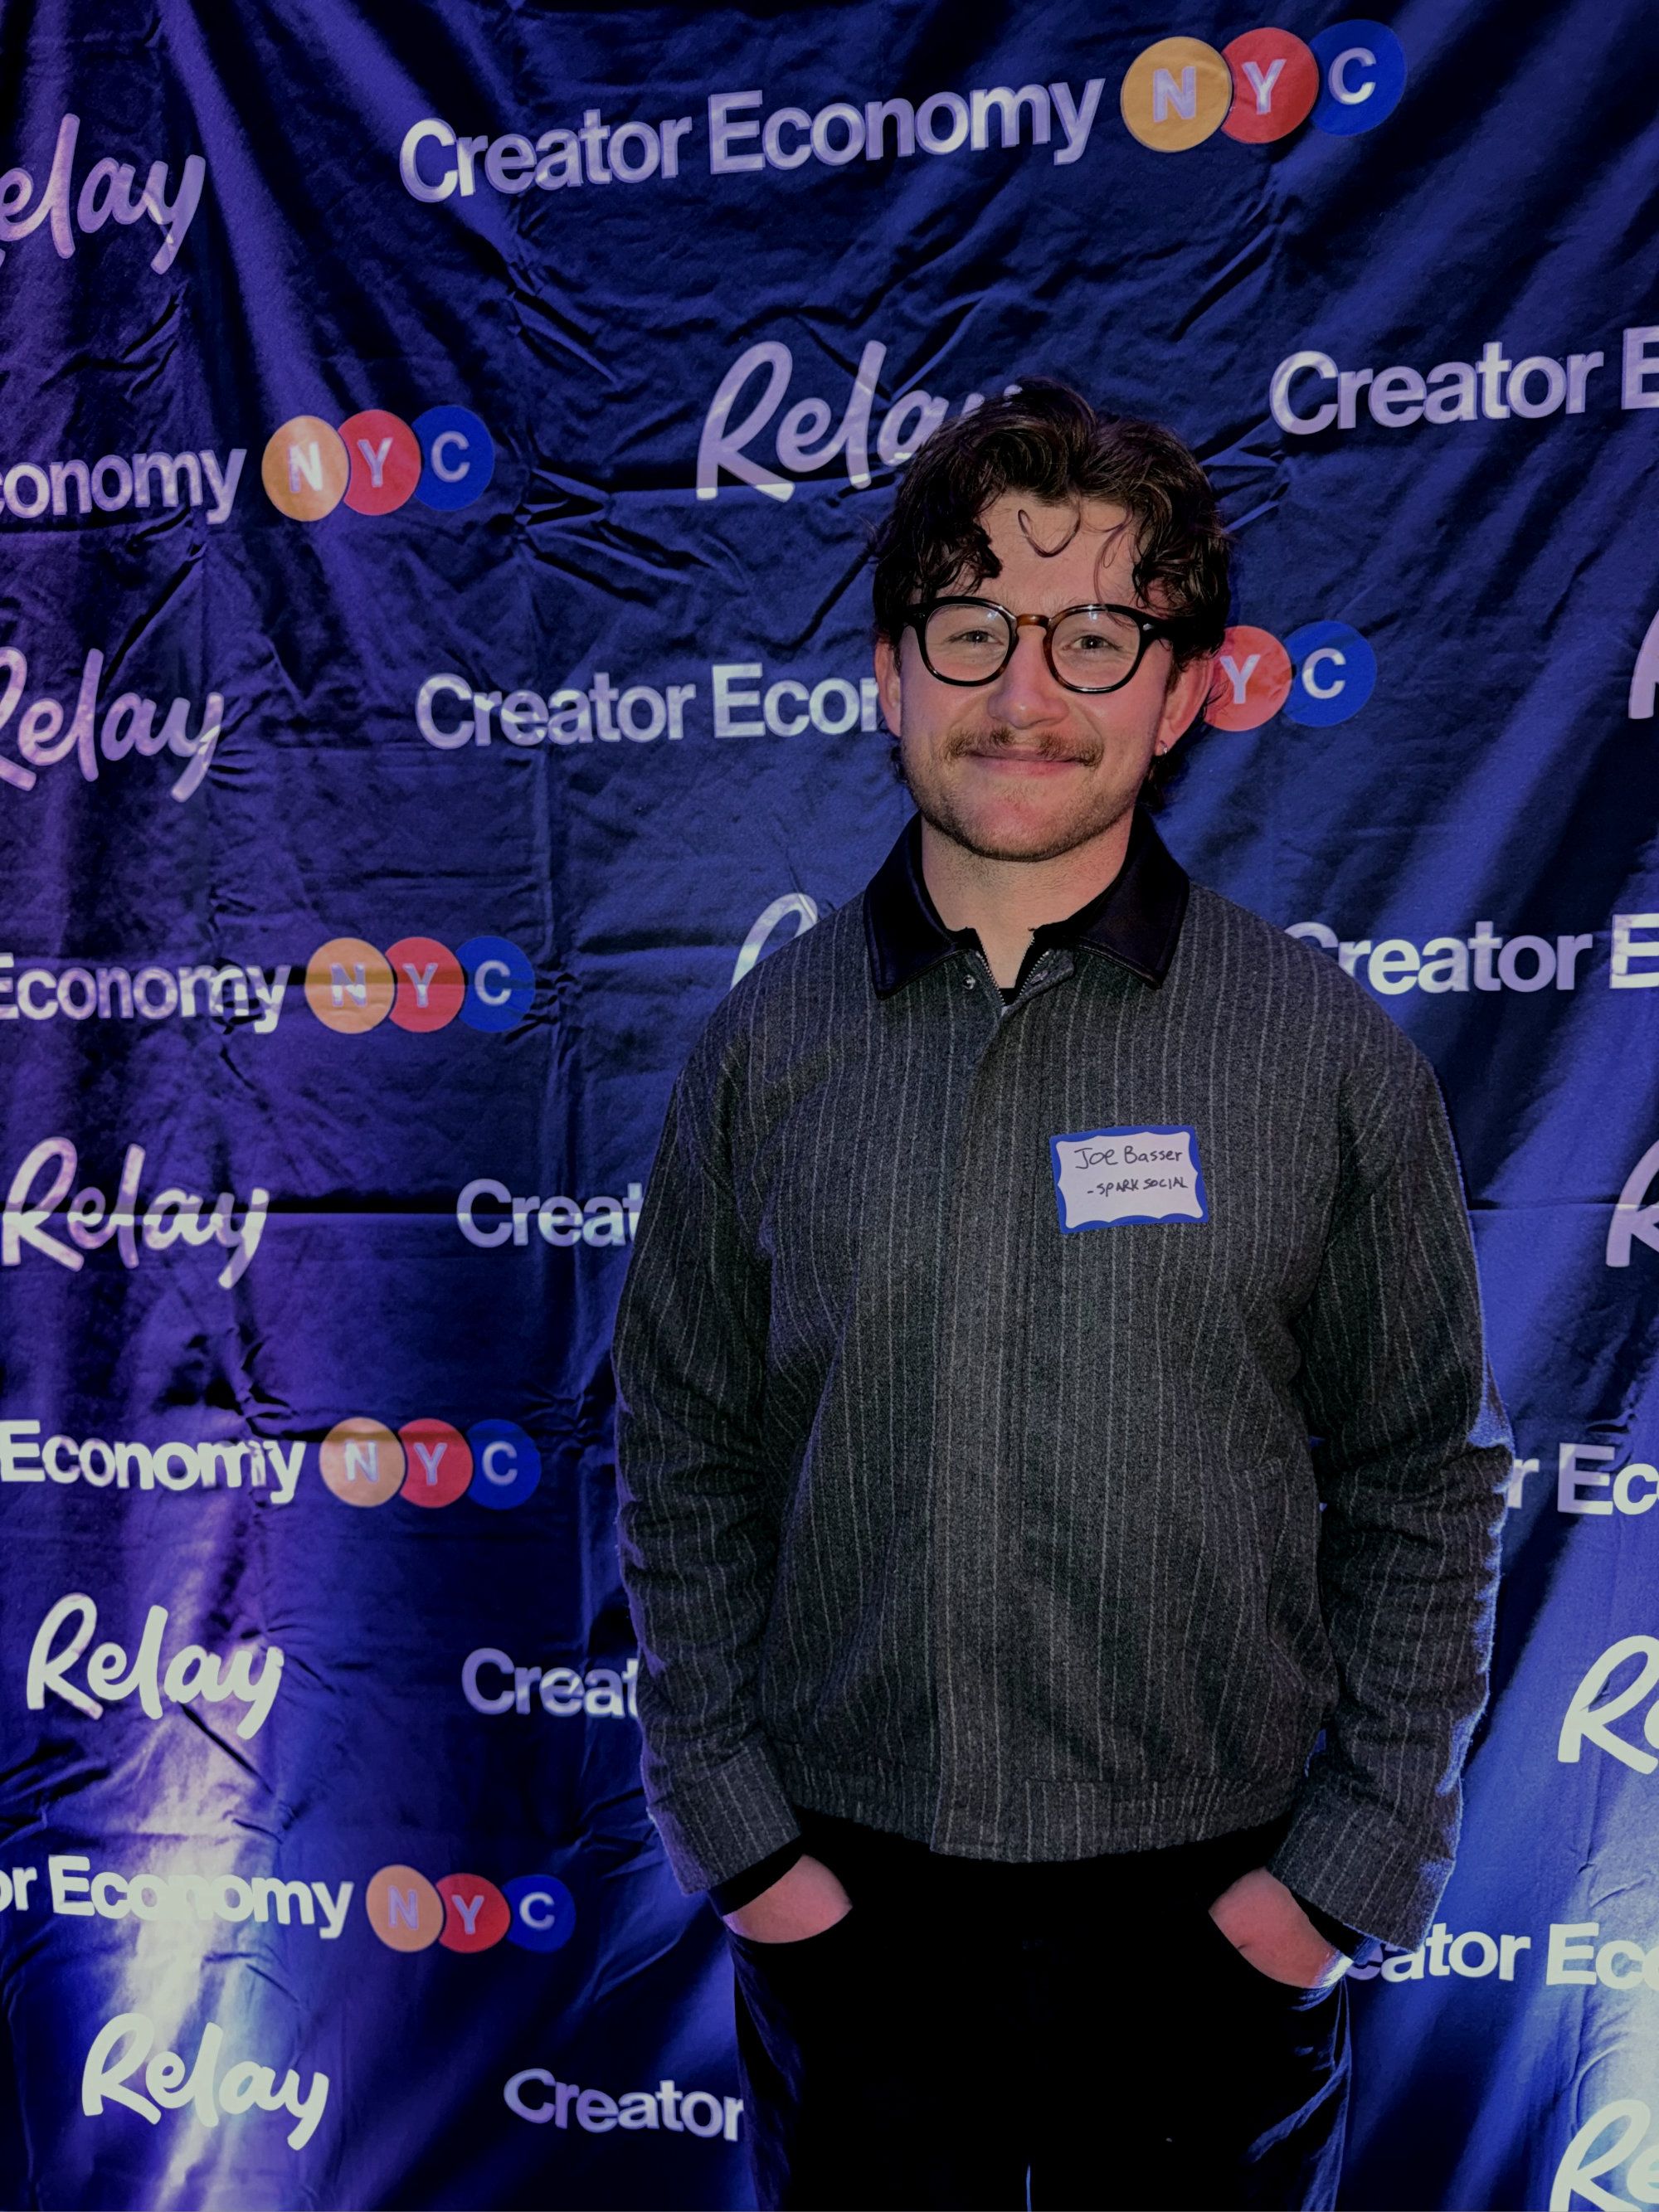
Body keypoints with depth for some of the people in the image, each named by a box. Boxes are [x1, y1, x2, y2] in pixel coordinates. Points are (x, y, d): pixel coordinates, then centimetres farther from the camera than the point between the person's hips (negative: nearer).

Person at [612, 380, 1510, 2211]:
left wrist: (1353, 1860, -4)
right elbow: (684, 1458, 0)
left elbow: (1424, 1483, -2)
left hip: (1209, 1906, 0)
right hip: (841, 1889, 1)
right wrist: (729, 1828, -2)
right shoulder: (769, 1047, -5)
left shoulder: (1330, 1053, -8)